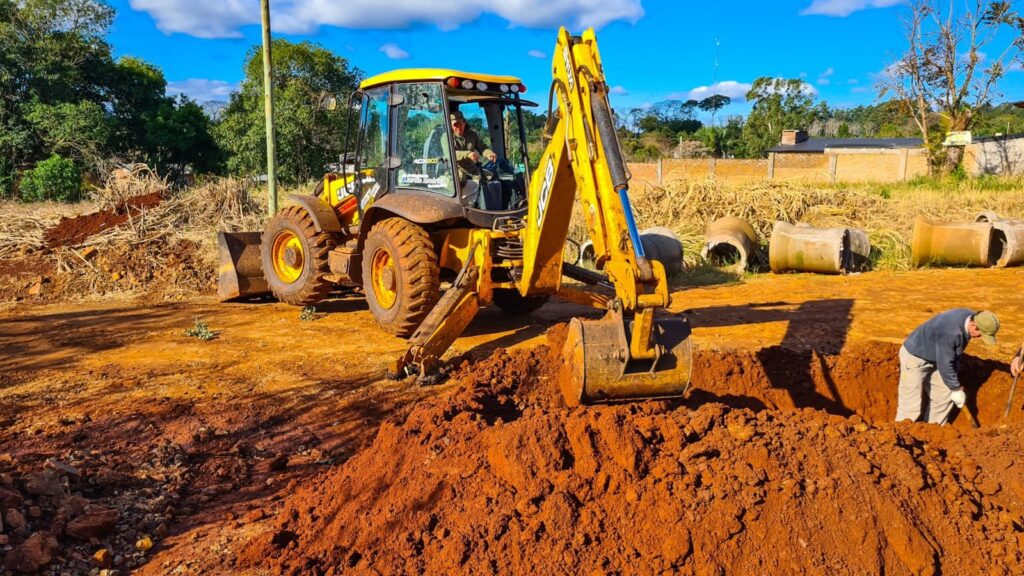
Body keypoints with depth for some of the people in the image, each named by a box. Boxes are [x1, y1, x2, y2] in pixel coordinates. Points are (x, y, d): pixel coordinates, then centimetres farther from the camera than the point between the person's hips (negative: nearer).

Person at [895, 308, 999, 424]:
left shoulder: (971, 318, -8)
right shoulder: (949, 332, -35)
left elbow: (956, 352, 6)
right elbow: (944, 364, -25)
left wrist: (954, 380, 9)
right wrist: (956, 389, -13)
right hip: (914, 356, -9)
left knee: (945, 396, 10)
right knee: (911, 407, -11)